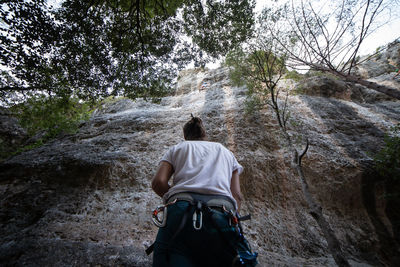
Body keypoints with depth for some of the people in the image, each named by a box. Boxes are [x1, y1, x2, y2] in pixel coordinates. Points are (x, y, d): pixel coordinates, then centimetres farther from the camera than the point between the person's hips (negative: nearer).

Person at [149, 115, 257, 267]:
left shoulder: (176, 148, 25)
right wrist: (231, 223, 24)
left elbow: (158, 182, 9)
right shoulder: (226, 152, 31)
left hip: (180, 212, -1)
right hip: (222, 211, 2)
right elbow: (237, 196, 19)